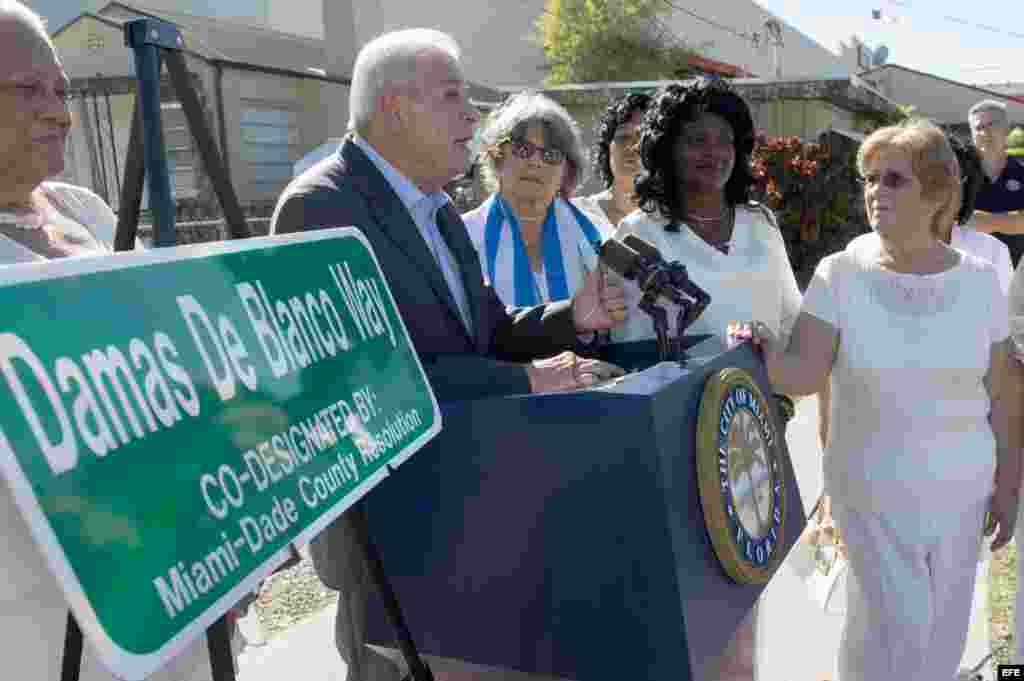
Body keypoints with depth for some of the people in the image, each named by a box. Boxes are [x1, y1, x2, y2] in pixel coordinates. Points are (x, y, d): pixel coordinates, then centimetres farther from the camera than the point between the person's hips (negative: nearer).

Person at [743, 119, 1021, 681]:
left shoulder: (978, 279, -3)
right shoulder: (839, 274, -9)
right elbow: (804, 373, -18)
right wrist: (765, 349, -38)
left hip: (960, 489, 3)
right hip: (871, 491, -2)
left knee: (943, 630, 16)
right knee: (898, 626, 1)